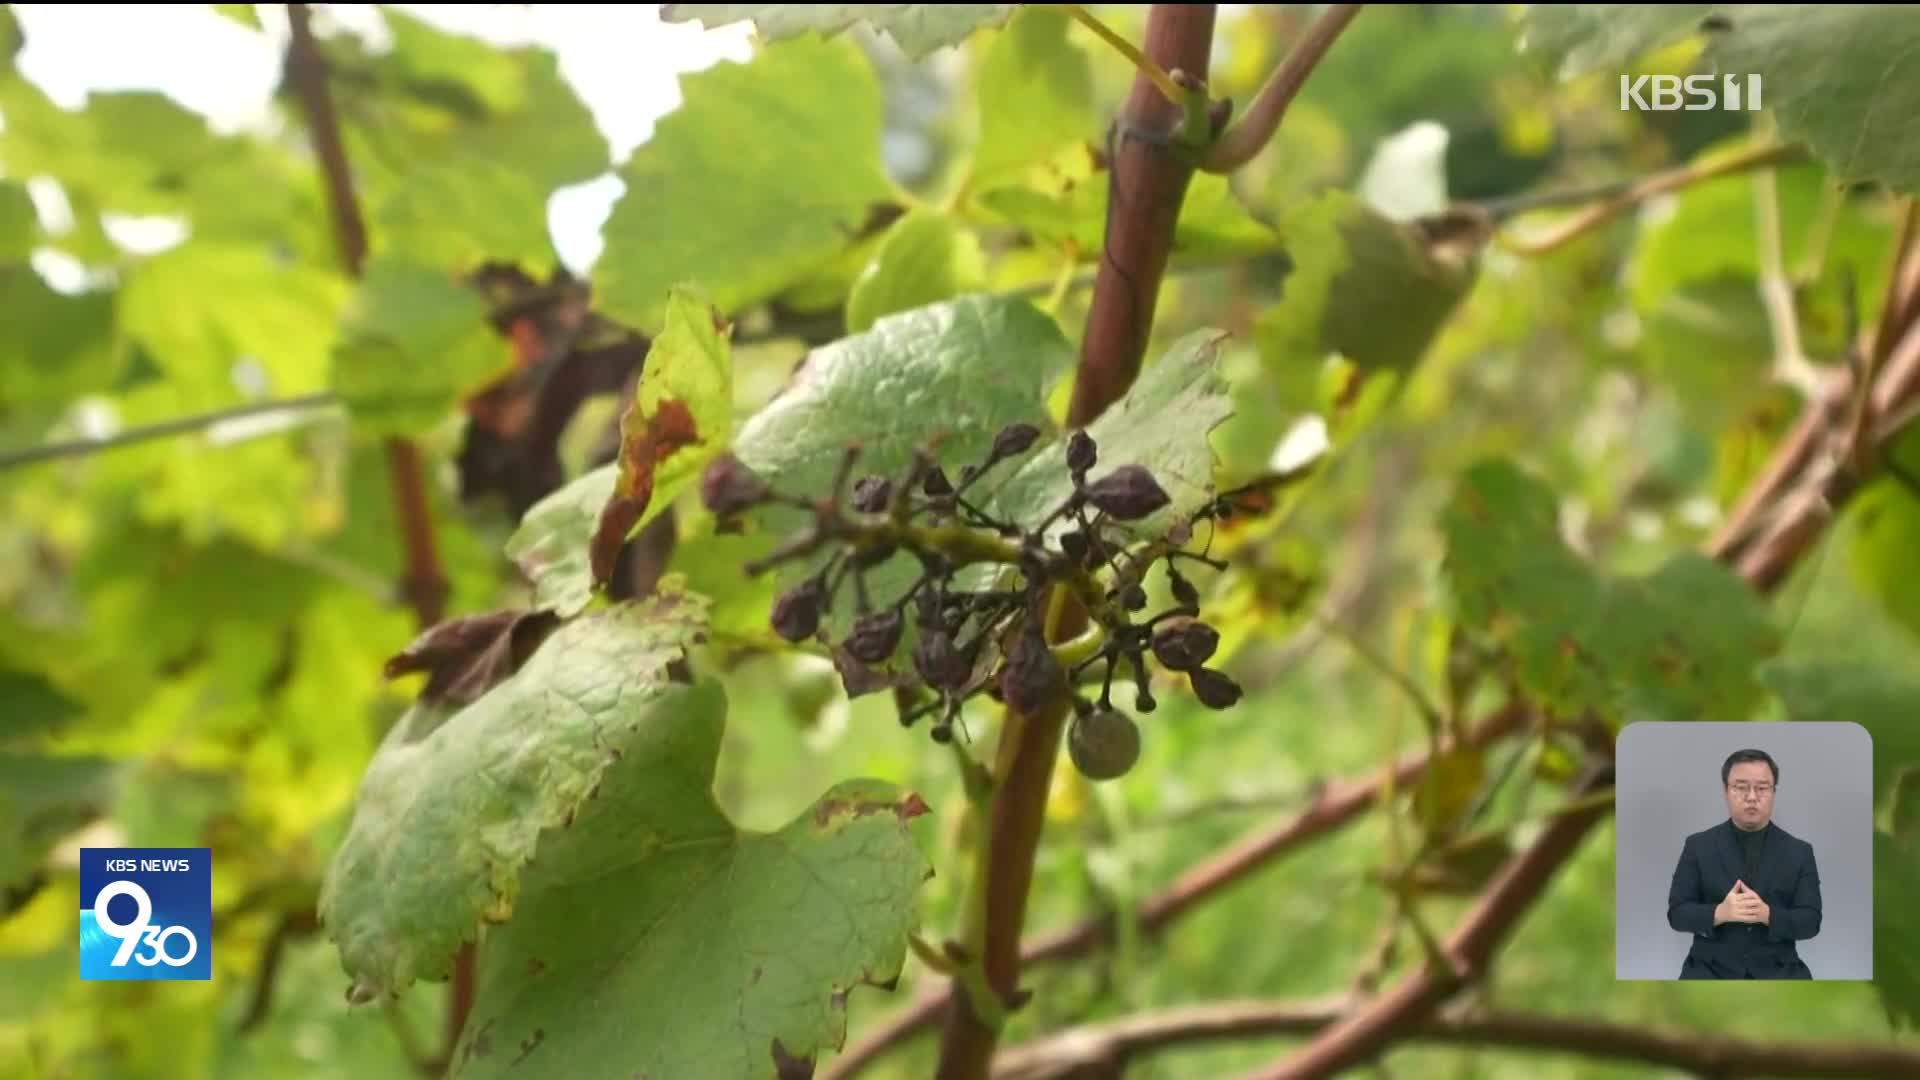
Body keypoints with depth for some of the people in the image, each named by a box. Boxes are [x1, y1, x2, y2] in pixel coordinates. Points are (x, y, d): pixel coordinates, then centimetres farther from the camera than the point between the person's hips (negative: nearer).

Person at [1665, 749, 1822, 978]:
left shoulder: (1799, 852, 7)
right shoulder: (1699, 846, 4)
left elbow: (1810, 921, 1)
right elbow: (1677, 913, 0)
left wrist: (1767, 914, -19)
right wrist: (1719, 913, -19)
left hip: (1776, 971, 1)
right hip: (1711, 969, -1)